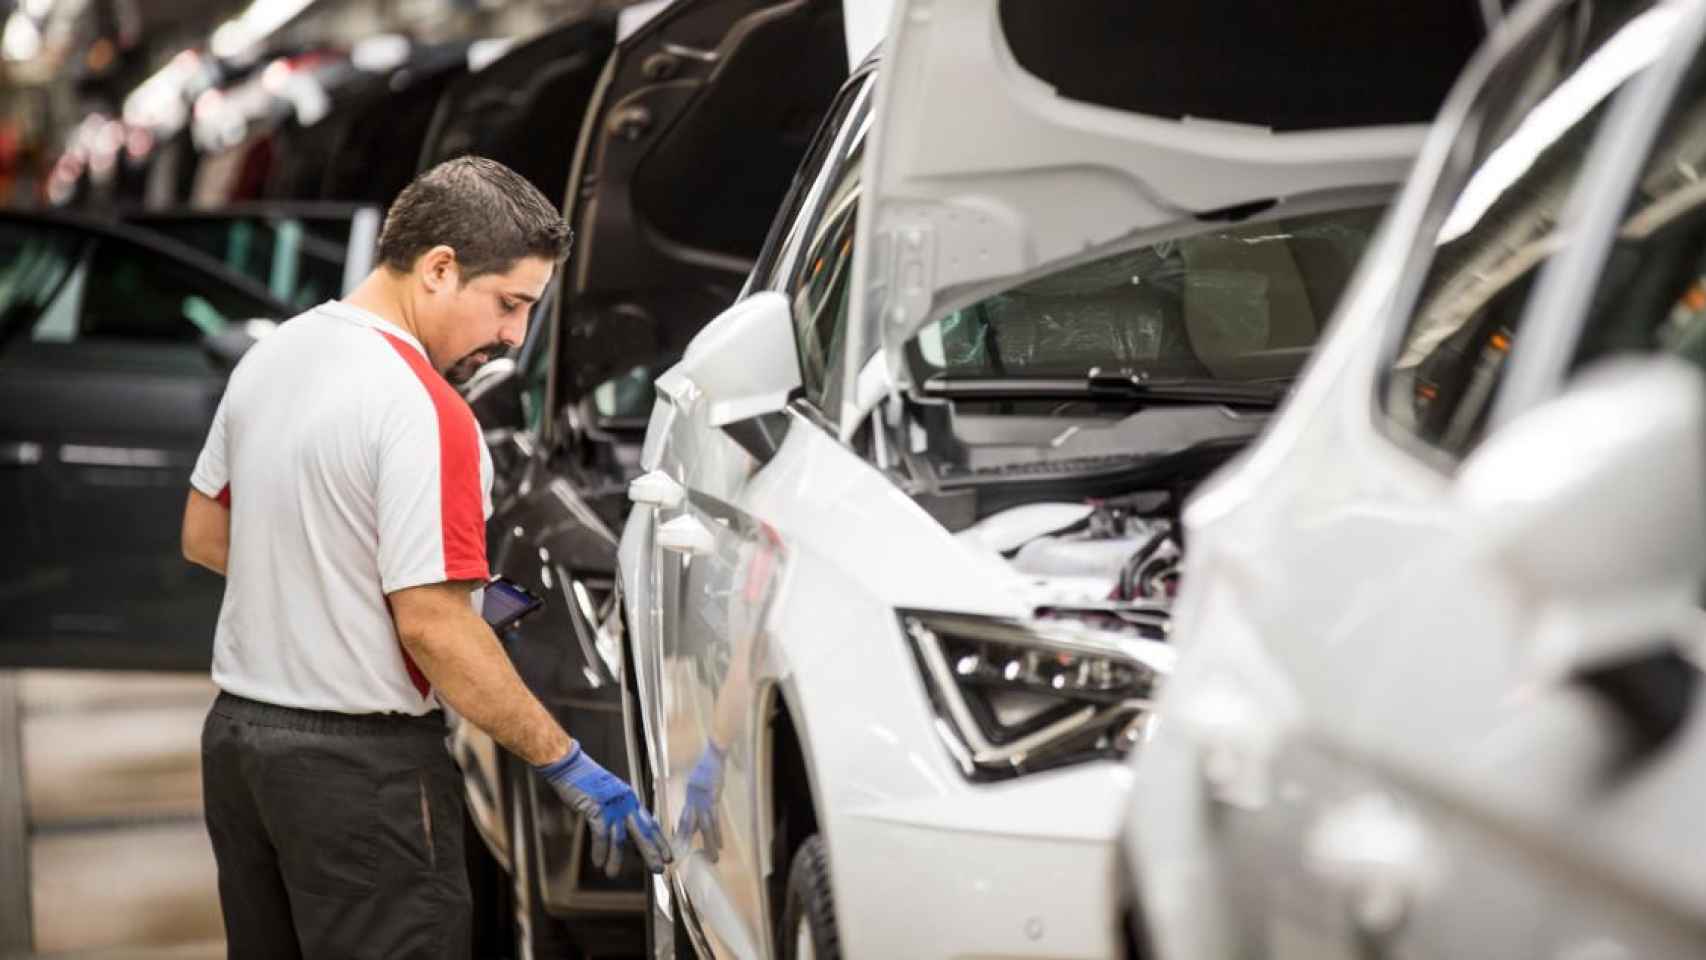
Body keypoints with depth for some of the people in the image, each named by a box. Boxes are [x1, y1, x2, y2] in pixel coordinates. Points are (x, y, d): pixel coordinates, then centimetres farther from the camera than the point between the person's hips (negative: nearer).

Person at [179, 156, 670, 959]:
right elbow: (430, 627, -23)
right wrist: (566, 764, -17)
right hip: (360, 767, -9)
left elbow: (205, 537, 16)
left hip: (235, 734, 9)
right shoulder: (422, 410, -21)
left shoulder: (271, 356, 6)